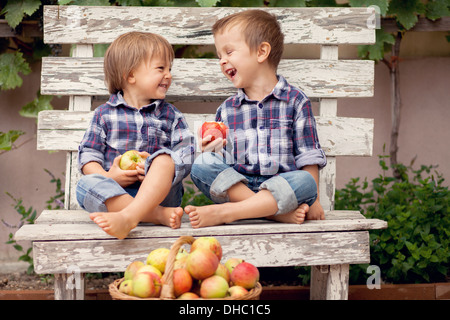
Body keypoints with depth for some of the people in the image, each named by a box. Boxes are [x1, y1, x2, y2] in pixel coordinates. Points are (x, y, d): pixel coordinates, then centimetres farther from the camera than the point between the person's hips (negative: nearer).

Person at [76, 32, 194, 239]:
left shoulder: (171, 116, 16)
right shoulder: (105, 114, 13)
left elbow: (186, 155, 5)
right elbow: (88, 154, 7)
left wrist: (157, 169, -15)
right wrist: (108, 177, -14)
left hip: (159, 192, 0)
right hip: (115, 194, 0)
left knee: (164, 158, -29)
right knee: (86, 184, -29)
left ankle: (128, 217, -51)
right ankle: (159, 216, -40)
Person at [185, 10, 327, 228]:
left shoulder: (295, 101, 6)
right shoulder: (226, 110, 15)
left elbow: (308, 158, 2)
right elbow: (221, 164, 13)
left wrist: (313, 200, -5)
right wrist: (212, 151, -9)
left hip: (280, 186, -2)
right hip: (235, 187, 2)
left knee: (304, 182, -33)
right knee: (201, 164, -24)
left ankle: (226, 212, -34)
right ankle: (275, 212, -30)